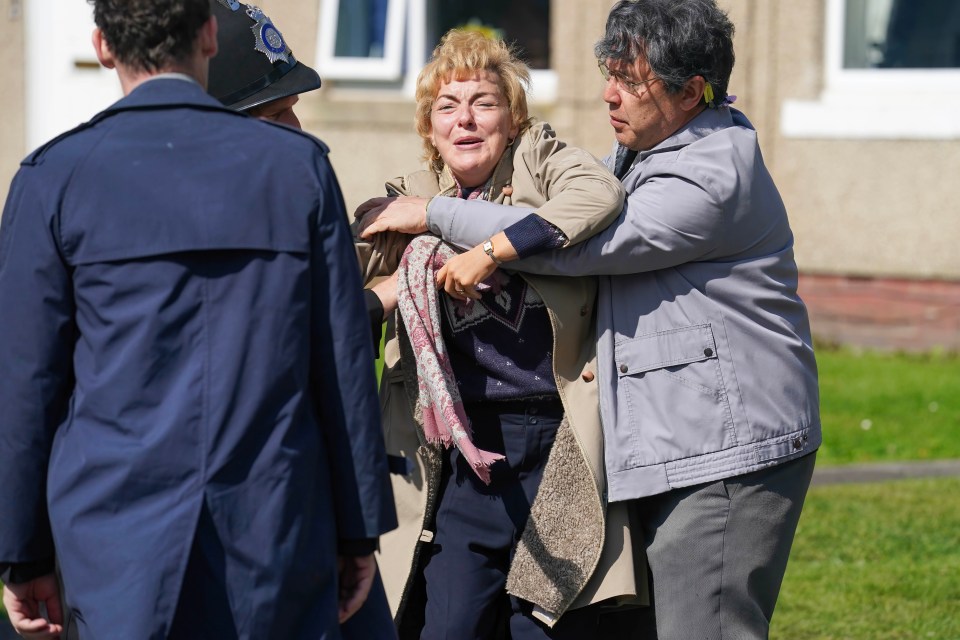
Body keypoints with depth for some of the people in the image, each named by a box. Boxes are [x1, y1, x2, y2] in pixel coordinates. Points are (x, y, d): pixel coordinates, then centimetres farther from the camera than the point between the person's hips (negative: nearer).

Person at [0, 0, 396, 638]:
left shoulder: (55, 177, 0)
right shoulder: (300, 164, 3)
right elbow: (345, 365, 5)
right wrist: (359, 530, 12)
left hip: (122, 541, -1)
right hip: (278, 537, 1)